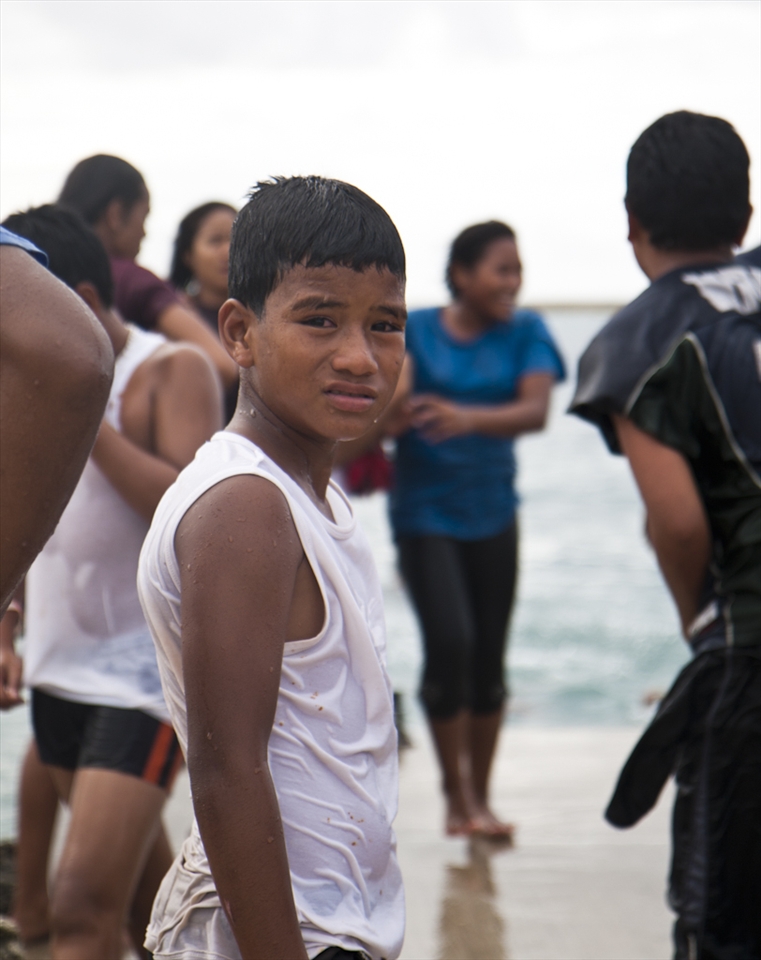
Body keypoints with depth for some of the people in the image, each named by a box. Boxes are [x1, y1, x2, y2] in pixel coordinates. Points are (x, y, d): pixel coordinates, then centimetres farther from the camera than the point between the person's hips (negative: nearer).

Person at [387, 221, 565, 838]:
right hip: (425, 513, -2)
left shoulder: (525, 332, 1)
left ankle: (479, 797, 21)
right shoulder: (414, 330, -1)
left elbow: (536, 410, -14)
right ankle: (454, 789, 0)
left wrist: (468, 417, -32)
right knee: (449, 642, -17)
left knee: (489, 655, 5)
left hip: (492, 513, 3)